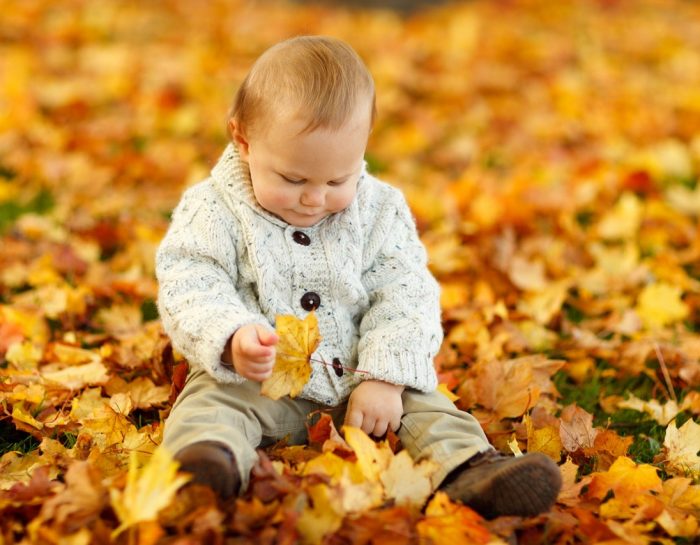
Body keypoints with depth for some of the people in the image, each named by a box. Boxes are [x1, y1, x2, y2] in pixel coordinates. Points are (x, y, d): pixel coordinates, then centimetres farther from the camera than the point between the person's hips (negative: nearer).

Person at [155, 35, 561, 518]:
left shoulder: (379, 209, 0)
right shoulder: (214, 209, -7)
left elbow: (404, 298, -4)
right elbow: (188, 288, -15)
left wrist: (385, 377, -19)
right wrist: (232, 338, -36)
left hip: (360, 378, 3)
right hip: (252, 381, -3)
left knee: (425, 406, -16)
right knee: (211, 404, -30)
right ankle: (211, 461, -58)